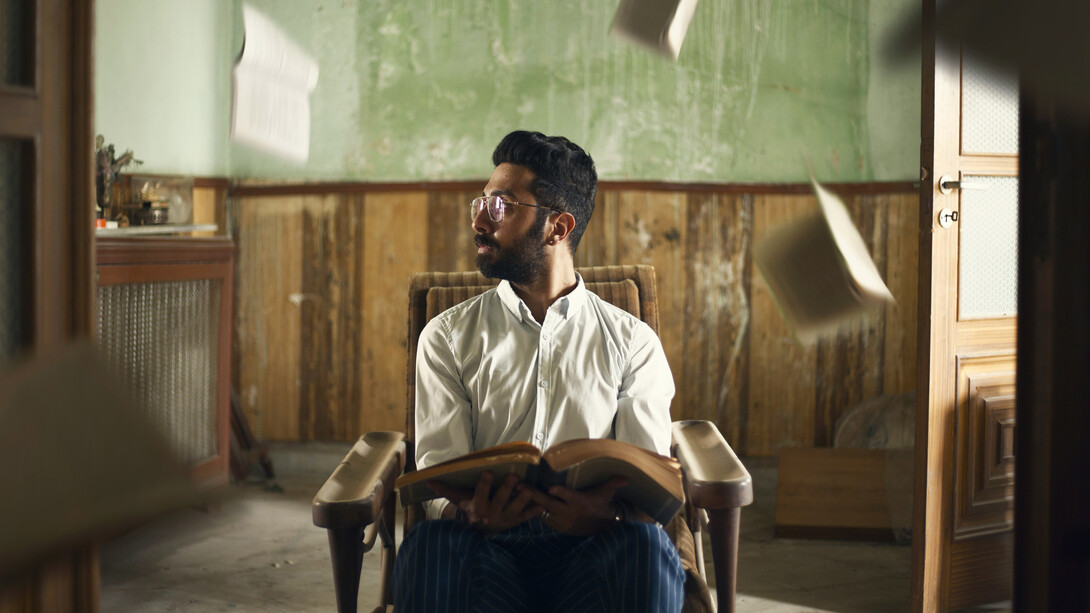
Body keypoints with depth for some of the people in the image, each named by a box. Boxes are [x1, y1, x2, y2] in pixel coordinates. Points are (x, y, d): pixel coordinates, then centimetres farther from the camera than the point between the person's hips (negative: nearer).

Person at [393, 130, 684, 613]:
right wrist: (470, 511, -22)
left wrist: (607, 511, -23)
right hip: (484, 544, 0)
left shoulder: (632, 342, 13)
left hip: (592, 546, 1)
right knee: (429, 543, -35)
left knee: (645, 546, -34)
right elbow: (437, 467, 4)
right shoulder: (448, 336, 15)